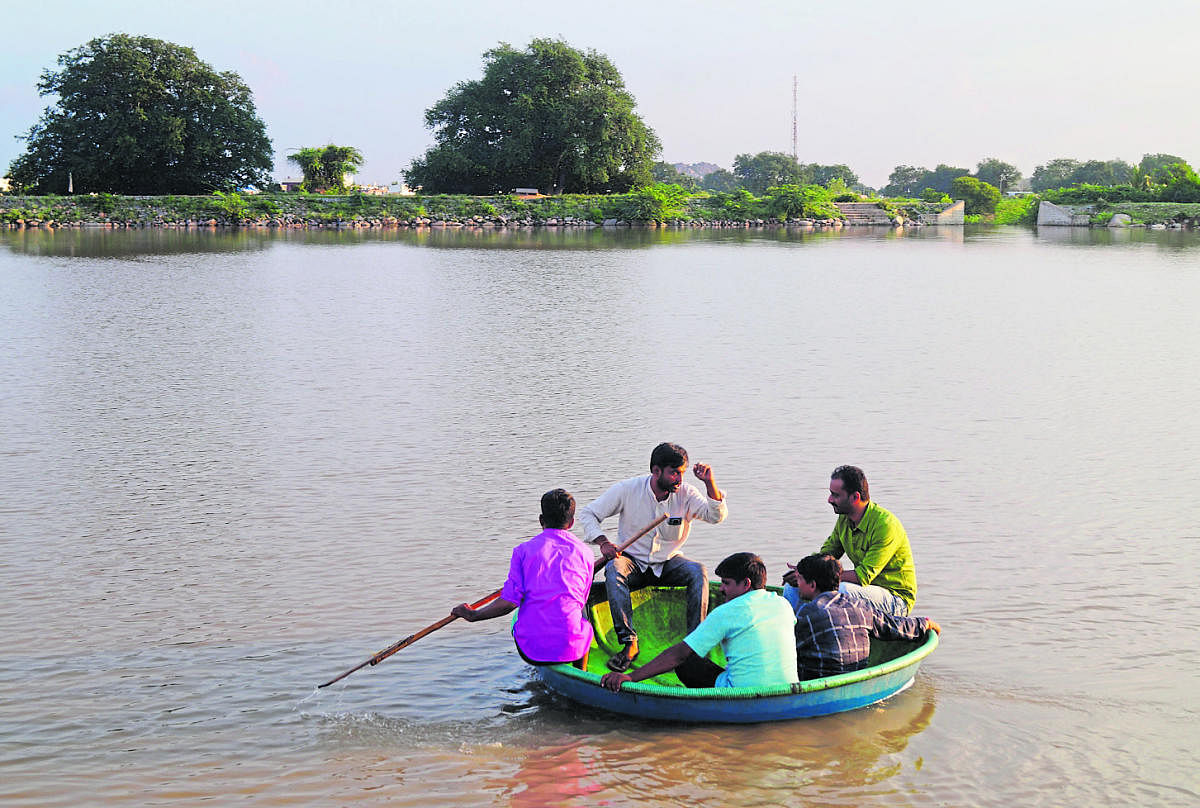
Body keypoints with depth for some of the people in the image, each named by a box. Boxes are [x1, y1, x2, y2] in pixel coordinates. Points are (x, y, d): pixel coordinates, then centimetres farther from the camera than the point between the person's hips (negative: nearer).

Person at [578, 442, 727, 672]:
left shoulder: (685, 493, -7)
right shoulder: (628, 489, -12)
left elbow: (716, 516, -17)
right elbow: (587, 514, -5)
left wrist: (710, 483, -30)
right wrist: (603, 542, -22)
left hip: (669, 563, 1)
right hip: (633, 561, -1)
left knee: (698, 571, -28)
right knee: (613, 569, -34)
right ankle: (629, 642, -35)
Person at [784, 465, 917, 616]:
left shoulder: (885, 524, -23)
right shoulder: (844, 519, 2)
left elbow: (864, 576, -26)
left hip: (896, 597, -8)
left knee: (843, 590, -37)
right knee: (794, 586, -1)